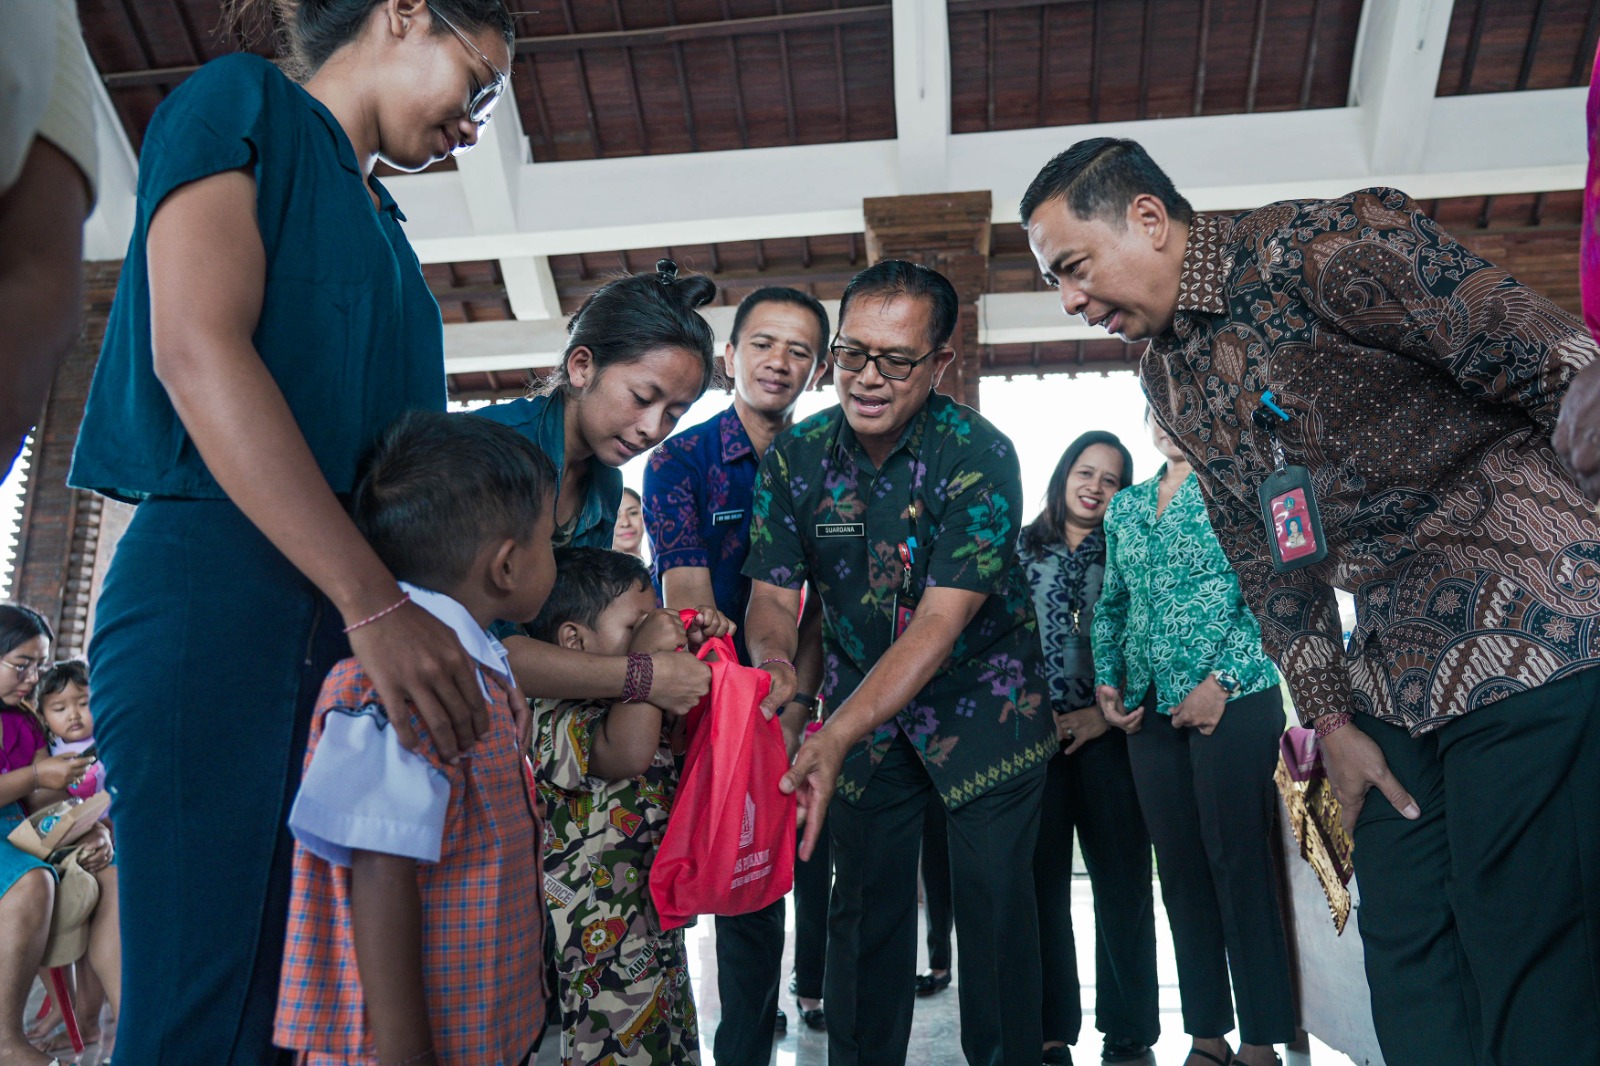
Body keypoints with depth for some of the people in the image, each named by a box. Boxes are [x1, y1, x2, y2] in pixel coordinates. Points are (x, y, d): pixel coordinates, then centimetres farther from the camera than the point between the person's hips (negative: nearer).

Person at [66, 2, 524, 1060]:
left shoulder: (380, 228, 25)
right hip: (217, 592, -7)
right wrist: (376, 603, -21)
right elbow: (197, 350, -13)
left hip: (354, 621, 8)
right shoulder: (242, 102, 5)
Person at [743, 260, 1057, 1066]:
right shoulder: (794, 457, -9)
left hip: (982, 697, -3)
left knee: (993, 901, 1)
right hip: (865, 701, 3)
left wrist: (836, 739, -40)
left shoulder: (980, 455, -22)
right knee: (863, 903, 9)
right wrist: (774, 659, -33)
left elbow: (940, 621, -29)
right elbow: (771, 593, -8)